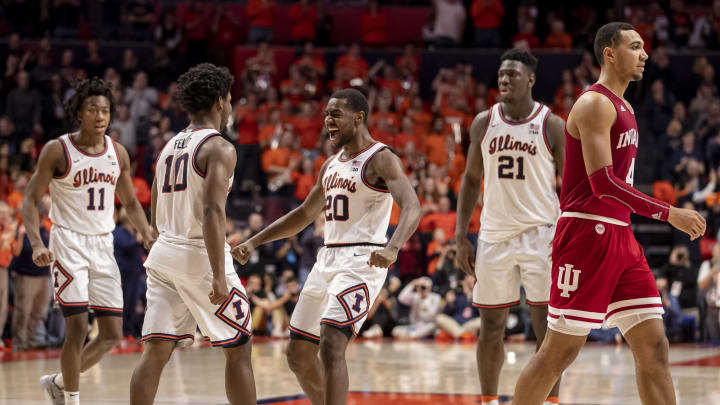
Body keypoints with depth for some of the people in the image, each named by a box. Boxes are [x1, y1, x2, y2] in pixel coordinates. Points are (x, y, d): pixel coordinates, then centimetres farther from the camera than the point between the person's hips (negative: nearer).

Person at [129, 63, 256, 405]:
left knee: (156, 351, 2)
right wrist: (219, 275, -24)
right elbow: (213, 213, -21)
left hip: (163, 252, 7)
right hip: (201, 255, -7)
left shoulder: (169, 147, 15)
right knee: (238, 350, 6)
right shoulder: (219, 148, -9)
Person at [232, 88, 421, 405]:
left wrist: (392, 248, -43)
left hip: (361, 262, -9)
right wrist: (254, 242, 21)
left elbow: (412, 207, -24)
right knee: (298, 354, 11)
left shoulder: (380, 159, -9)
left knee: (331, 347, -23)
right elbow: (305, 214, 28)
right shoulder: (331, 165, 16)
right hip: (327, 260, 9)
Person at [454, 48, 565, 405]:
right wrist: (461, 237, 6)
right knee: (491, 325, 7)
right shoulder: (483, 123, 5)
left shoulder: (551, 125, -3)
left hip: (540, 233, -3)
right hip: (494, 233, 3)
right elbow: (471, 179, 12)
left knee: (546, 325, -4)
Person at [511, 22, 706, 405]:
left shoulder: (622, 107, 18)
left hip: (619, 237, 9)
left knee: (653, 345, 2)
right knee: (561, 350, -4)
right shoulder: (595, 104, -12)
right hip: (587, 232, -9)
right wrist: (669, 213, -23)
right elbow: (602, 183, -22)